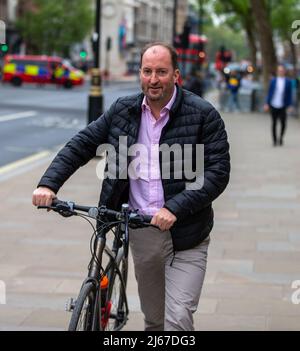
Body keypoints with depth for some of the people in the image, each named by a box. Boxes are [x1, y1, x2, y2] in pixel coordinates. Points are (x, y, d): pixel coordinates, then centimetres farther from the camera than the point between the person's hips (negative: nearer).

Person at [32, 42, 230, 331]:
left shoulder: (203, 115, -7)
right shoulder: (123, 110, 5)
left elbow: (217, 172, -12)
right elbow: (81, 145, 9)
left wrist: (175, 208, -22)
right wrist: (48, 183, -6)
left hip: (185, 235, -4)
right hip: (141, 233, 4)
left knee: (178, 320, -12)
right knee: (153, 318, 16)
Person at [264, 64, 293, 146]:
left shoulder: (288, 82, 3)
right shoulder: (273, 81, 5)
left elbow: (289, 94, 5)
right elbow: (269, 92, 7)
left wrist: (289, 105, 0)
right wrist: (267, 104, 2)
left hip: (282, 106, -1)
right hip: (273, 105, 1)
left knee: (283, 123, -7)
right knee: (274, 123, 6)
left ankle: (281, 137, 17)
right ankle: (275, 140, 17)